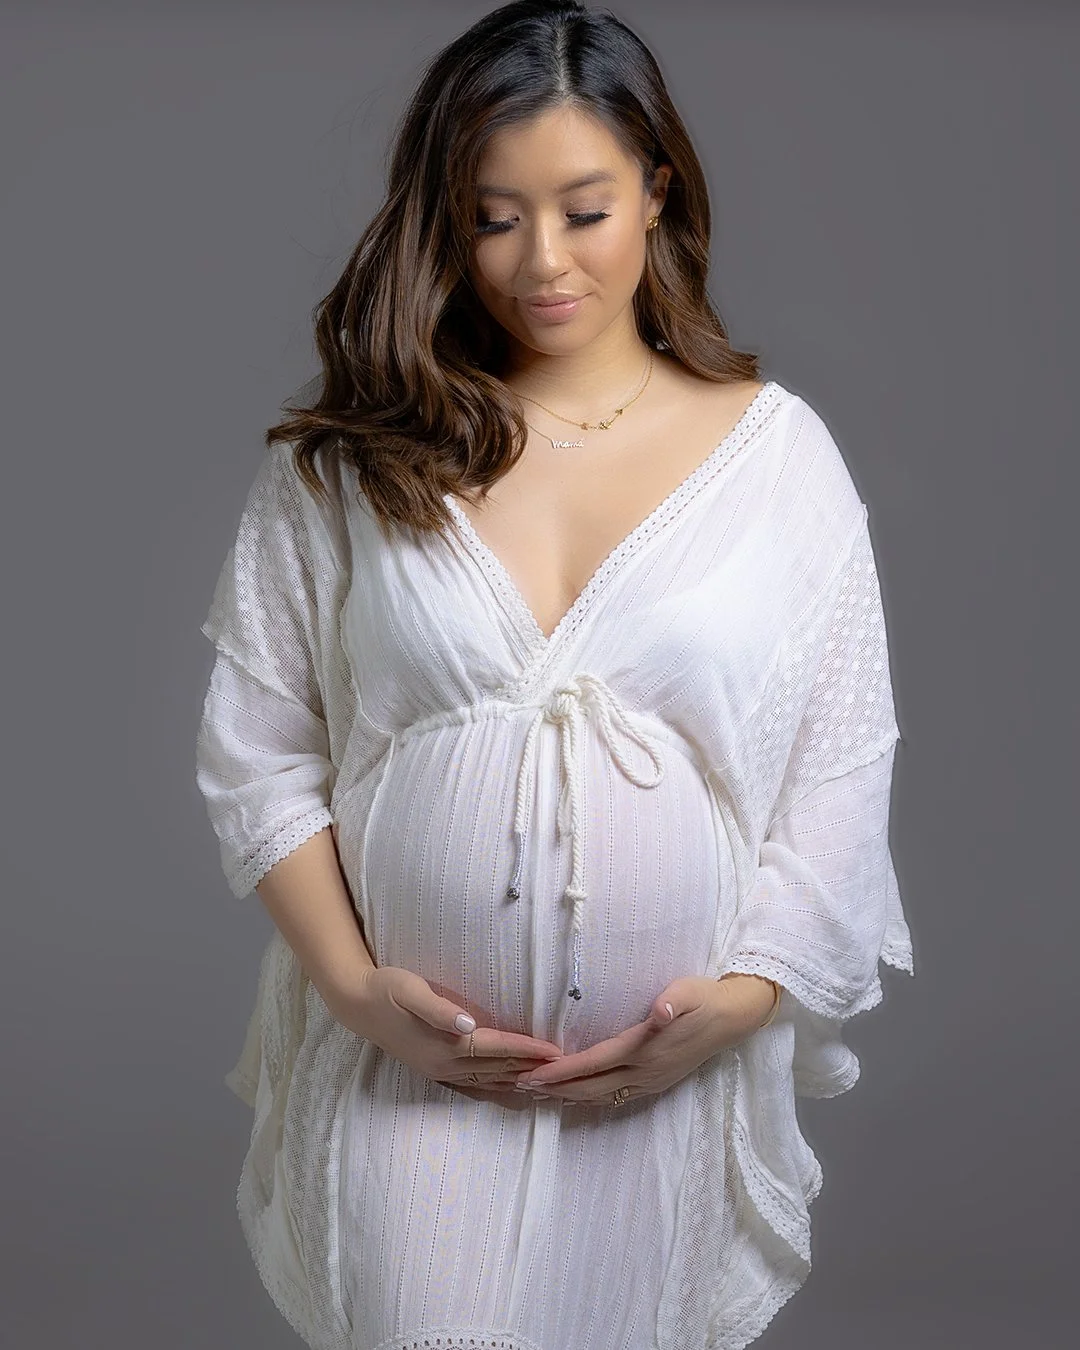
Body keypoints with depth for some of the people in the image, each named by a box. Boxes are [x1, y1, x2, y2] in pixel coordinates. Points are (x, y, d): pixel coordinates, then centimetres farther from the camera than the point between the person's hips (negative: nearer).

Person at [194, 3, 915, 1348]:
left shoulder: (775, 449, -1)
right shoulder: (346, 460, -1)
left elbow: (843, 763, 0)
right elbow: (256, 748, 0)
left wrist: (747, 997, -10)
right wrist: (354, 984, -11)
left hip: (674, 1071, 1)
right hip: (407, 1058, -1)